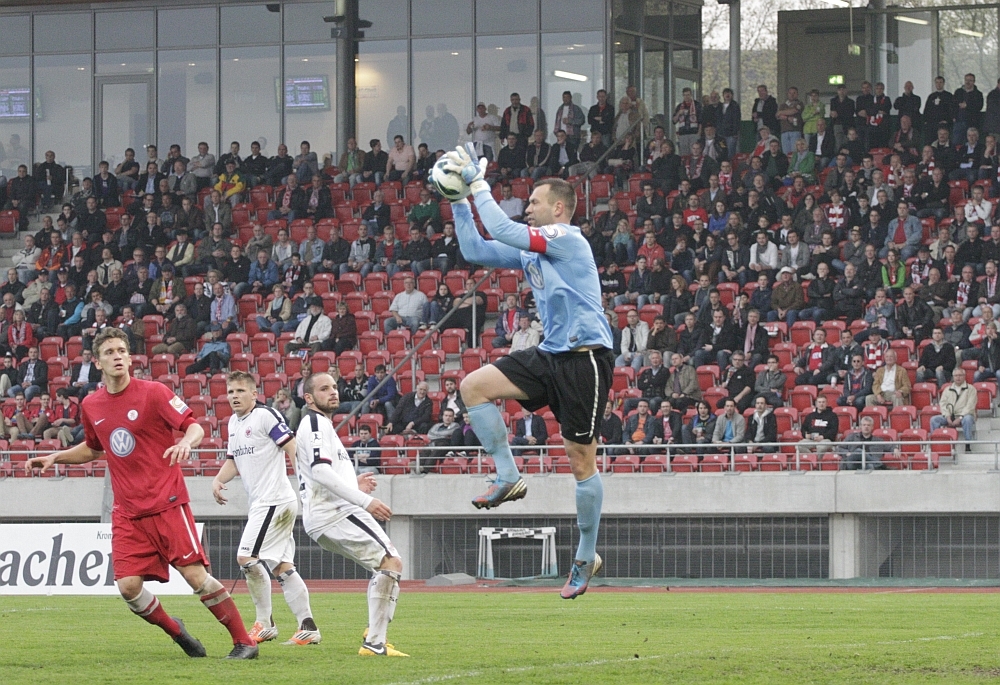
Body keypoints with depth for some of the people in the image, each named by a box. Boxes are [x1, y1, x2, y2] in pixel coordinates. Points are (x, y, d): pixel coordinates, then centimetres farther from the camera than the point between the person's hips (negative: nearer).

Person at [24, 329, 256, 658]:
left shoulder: (153, 392, -6)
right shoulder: (91, 406, 9)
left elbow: (195, 427, -7)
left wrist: (185, 442, -29)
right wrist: (54, 458, 15)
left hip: (167, 503, -4)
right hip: (127, 513, 4)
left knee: (195, 574, -11)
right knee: (128, 586, -9)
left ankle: (244, 642, 0)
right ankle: (176, 632, 17)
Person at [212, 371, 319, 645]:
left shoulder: (266, 415, -11)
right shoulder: (234, 422, 16)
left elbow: (293, 448, -15)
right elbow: (233, 460, 24)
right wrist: (218, 479, 5)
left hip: (274, 498, -9)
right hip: (259, 503, 9)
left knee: (247, 557, -11)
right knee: (281, 566, 7)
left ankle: (264, 623, -1)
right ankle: (308, 627, 7)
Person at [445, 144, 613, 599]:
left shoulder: (566, 238, -11)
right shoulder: (530, 250, 14)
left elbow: (502, 230, -19)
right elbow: (475, 250, 18)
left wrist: (477, 183, -11)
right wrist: (459, 200, 12)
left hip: (584, 357, -8)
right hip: (551, 356, 8)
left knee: (581, 460, -2)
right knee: (473, 386, -8)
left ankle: (586, 557, 8)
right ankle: (508, 477, -3)